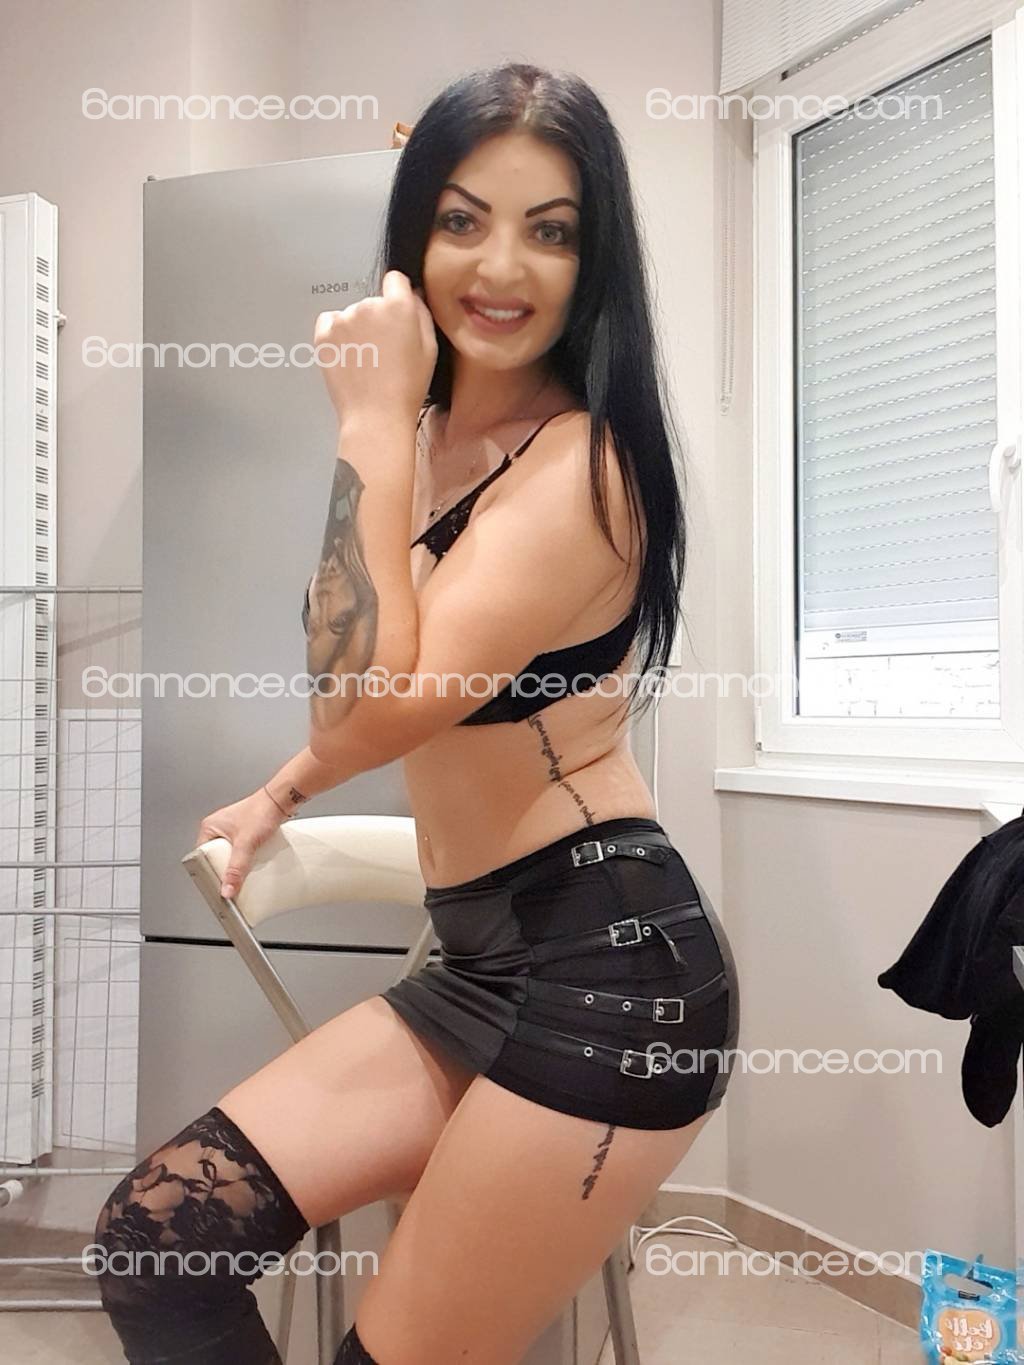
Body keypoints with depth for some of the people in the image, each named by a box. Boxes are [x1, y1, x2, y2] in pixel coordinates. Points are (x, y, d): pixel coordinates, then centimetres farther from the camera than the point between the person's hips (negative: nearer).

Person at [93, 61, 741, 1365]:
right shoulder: (440, 434, 12)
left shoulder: (581, 463, -15)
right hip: (479, 962, 8)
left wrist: (371, 425, -18)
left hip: (610, 963, -8)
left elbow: (376, 705, -23)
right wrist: (278, 796, 29)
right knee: (155, 1236, 3)